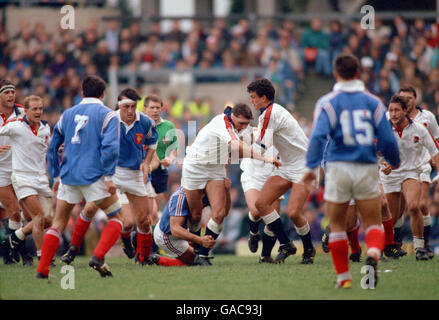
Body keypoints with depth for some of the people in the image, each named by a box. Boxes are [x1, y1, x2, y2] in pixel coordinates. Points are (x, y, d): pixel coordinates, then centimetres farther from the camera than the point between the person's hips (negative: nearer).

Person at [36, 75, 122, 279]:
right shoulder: (107, 115, 0)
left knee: (58, 224, 11)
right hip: (94, 176, -4)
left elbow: (52, 147, 18)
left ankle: (42, 271, 4)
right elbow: (110, 146, -14)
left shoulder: (67, 114, 15)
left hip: (68, 177, 4)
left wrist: (56, 175, 24)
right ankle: (98, 257, -14)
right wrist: (109, 176, -13)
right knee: (116, 218, 7)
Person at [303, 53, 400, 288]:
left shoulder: (328, 102, -2)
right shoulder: (373, 102, 4)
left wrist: (312, 167, -17)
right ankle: (372, 254, -25)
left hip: (339, 168, -1)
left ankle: (343, 277, 13)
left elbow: (319, 135, -16)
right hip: (367, 168, 1)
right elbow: (387, 139, 2)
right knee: (373, 224, 6)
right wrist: (394, 163, 19)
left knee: (337, 226, 13)